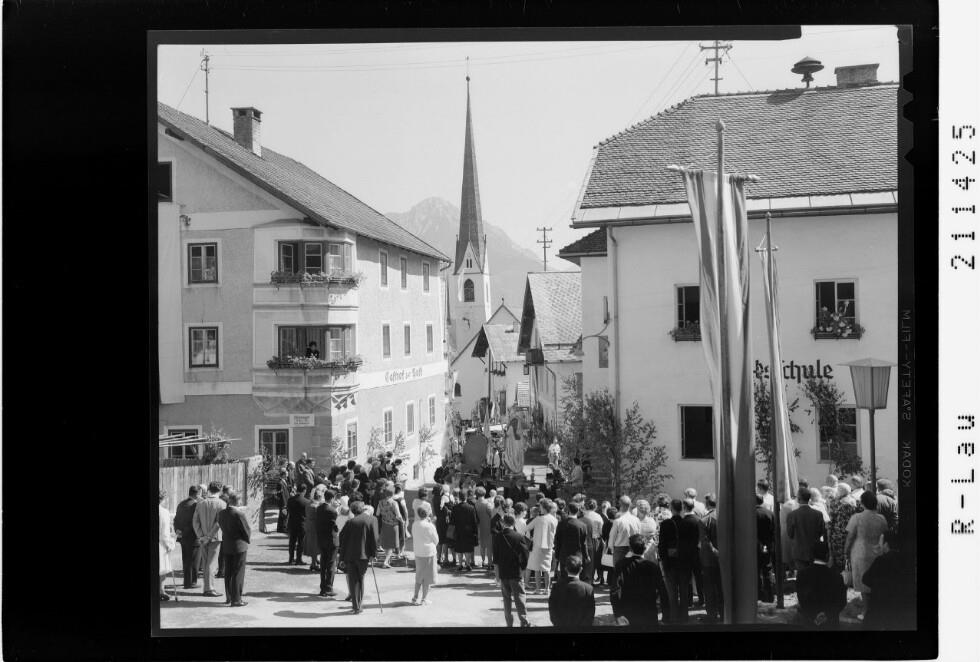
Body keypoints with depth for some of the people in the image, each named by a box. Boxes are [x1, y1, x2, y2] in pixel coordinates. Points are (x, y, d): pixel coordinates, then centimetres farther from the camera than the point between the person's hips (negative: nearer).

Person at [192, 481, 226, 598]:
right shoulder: (222, 504, -9)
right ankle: (208, 588, 0)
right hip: (215, 538, -4)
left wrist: (201, 536, -5)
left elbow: (195, 522, -1)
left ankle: (209, 584, 21)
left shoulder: (200, 504, 6)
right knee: (210, 563, -1)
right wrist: (209, 537, -12)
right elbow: (219, 523, -17)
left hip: (202, 539, 4)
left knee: (206, 562, 14)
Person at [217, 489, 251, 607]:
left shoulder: (221, 513, -1)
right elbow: (247, 530, -14)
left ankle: (228, 597, 25)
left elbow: (221, 527, 8)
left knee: (228, 573, 16)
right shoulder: (239, 513, -20)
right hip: (239, 546, -6)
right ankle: (236, 599, 3)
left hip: (226, 546, 6)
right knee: (238, 573, 1)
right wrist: (248, 540, 5)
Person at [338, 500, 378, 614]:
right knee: (360, 579, 16)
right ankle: (358, 605, 18)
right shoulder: (372, 519, 0)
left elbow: (342, 537, 1)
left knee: (353, 580, 8)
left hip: (350, 555, 0)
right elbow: (374, 538, -6)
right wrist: (373, 553, 1)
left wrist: (343, 555, 8)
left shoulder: (350, 521, 2)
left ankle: (356, 607, 7)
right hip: (363, 555, 0)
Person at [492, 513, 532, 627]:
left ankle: (509, 623, 13)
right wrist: (522, 568, 7)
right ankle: (524, 622, 0)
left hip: (503, 572, 2)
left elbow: (495, 555, 4)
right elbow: (525, 555, -7)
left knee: (507, 599, 11)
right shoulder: (519, 537, -10)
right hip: (517, 572, -2)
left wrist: (497, 569, 15)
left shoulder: (498, 538, -3)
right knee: (519, 598, 3)